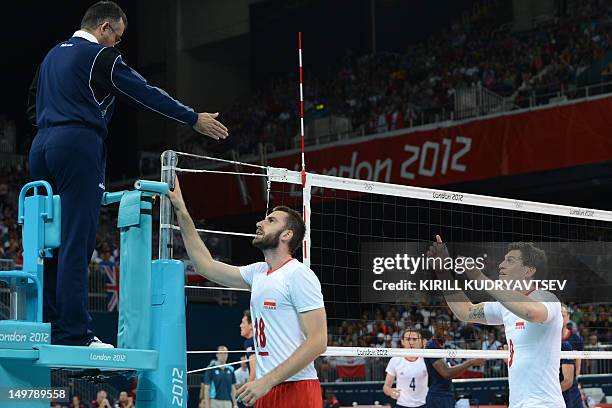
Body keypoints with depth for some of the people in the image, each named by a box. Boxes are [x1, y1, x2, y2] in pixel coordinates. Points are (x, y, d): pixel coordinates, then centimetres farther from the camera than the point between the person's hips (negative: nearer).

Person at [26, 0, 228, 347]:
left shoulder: (53, 55, 22)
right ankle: (74, 334, -15)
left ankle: (47, 327, 6)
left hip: (41, 147, 9)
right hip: (78, 147, -8)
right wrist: (194, 119, 1)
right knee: (76, 244, -11)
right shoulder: (100, 56, -3)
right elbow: (146, 93, -4)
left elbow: (33, 106, 27)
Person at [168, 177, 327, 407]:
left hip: (297, 389, -8)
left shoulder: (299, 275, -9)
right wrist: (181, 211, 21)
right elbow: (207, 265, 23)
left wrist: (266, 381, -20)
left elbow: (318, 342, -16)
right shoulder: (258, 272, 15)